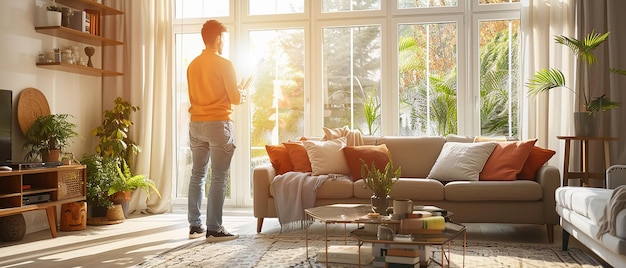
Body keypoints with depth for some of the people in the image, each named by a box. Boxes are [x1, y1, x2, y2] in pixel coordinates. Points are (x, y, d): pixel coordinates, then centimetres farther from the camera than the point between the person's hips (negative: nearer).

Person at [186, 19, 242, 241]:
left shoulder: (193, 65, 10)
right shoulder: (224, 64, -9)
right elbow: (235, 99, -8)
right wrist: (239, 91, 14)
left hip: (196, 124, 7)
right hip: (218, 123, -6)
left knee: (197, 174, 12)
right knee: (218, 177, -2)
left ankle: (195, 226, 16)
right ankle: (214, 229, -1)